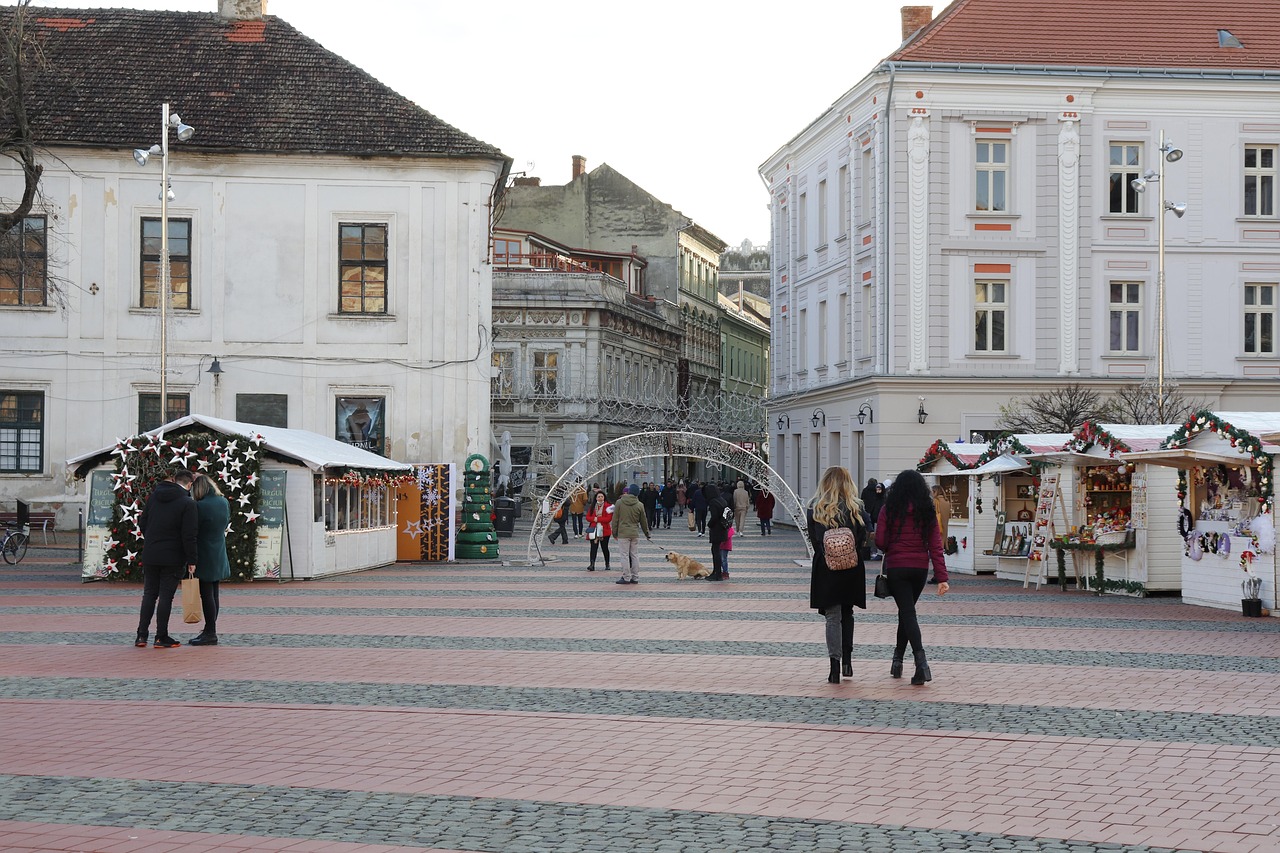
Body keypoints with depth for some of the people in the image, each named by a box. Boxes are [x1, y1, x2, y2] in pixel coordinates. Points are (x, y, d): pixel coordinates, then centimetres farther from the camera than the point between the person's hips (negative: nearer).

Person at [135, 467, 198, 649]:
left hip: (150, 555, 5)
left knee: (149, 593, 12)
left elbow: (142, 523, 12)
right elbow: (188, 535, -14)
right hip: (172, 557, -5)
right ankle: (161, 637, 4)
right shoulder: (187, 503, -11)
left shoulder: (154, 496, 7)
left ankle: (141, 635, 10)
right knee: (166, 596, 1)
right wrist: (191, 560, -9)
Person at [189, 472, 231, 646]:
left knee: (206, 594, -3)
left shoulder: (200, 506, -18)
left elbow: (192, 532, -14)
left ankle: (210, 633, -1)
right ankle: (210, 631, 18)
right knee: (213, 594, 12)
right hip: (219, 557, 8)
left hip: (205, 557, -8)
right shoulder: (224, 503, 4)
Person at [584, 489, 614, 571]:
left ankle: (607, 565, 23)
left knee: (604, 548, 8)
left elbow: (609, 519, -12)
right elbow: (588, 517, 5)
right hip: (594, 530, 2)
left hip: (604, 530, -2)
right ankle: (592, 565, -10)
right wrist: (594, 519, -14)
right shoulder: (592, 506, 9)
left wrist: (597, 519, -13)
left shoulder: (608, 506, -3)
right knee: (593, 547, -5)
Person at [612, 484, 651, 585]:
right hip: (635, 534, 3)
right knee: (635, 555, 9)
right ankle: (635, 577, 13)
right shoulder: (640, 505, 0)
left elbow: (615, 519, -2)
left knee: (625, 555, 0)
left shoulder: (619, 503, -4)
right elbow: (644, 521, 9)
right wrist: (647, 534, 22)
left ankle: (626, 577, -1)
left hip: (623, 533, -2)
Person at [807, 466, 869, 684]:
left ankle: (835, 665, -5)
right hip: (852, 568, 1)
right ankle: (847, 659, 13)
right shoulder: (856, 509, -2)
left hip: (826, 568, -1)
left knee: (833, 616, 3)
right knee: (847, 613, 18)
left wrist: (825, 556, 6)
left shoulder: (815, 509, -3)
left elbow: (813, 539, -4)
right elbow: (863, 541, -5)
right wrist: (855, 557, 5)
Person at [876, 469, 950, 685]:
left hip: (896, 567, -3)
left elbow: (880, 542, -8)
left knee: (908, 613, -3)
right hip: (920, 568, 3)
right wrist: (942, 577, -5)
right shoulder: (928, 511, 0)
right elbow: (935, 545, -4)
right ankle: (897, 660, 27)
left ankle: (921, 662, -21)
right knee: (906, 611, 19)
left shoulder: (889, 509, -6)